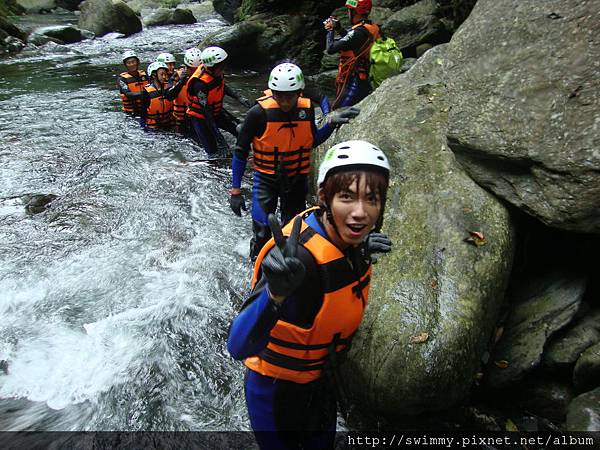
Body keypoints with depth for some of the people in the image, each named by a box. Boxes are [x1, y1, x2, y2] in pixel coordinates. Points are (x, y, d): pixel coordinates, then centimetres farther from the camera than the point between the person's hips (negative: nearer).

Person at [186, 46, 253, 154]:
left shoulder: (218, 72, -12)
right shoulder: (200, 84, -33)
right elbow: (205, 110, -28)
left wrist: (239, 97, 1)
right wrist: (215, 131, -27)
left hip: (216, 112, 7)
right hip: (200, 117, -7)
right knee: (213, 151, -7)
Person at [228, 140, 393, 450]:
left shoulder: (344, 236, -17)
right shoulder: (298, 257, -39)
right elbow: (238, 347, -47)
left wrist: (362, 249, -5)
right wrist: (275, 293, -64)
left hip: (322, 380, 7)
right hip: (277, 390, -6)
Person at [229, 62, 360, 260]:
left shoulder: (307, 109, -8)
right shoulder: (259, 112, -19)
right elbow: (240, 152, -11)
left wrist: (331, 123, -9)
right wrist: (235, 190, -9)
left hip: (297, 179, 4)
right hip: (266, 179, -3)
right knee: (262, 234, -9)